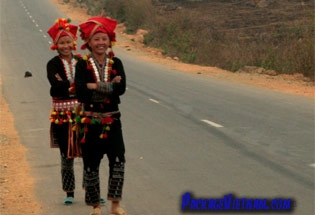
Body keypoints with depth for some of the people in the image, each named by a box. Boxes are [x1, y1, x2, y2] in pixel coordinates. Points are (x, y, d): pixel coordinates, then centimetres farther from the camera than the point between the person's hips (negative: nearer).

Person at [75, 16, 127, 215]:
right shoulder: (83, 65, -4)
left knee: (118, 160, -10)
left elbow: (121, 88, -13)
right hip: (90, 121, -1)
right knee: (91, 164, 5)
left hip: (112, 119, 1)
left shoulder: (116, 63, 2)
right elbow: (80, 92, -18)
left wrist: (95, 86, -19)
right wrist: (110, 85, -19)